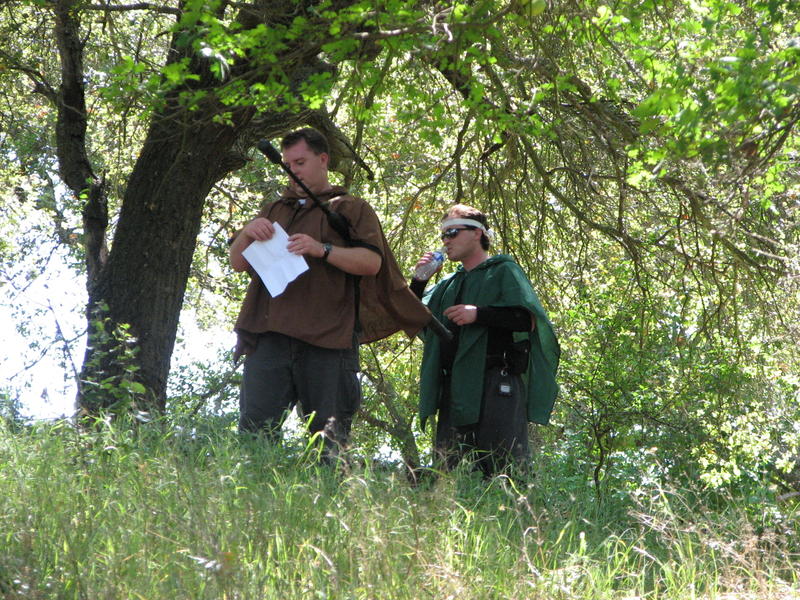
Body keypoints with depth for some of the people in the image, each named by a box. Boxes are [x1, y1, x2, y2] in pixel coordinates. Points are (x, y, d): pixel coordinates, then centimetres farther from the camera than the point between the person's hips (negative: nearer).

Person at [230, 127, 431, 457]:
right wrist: (248, 233, 1)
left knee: (329, 430, -5)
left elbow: (372, 262, 0)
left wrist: (323, 250, -12)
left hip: (327, 335, -3)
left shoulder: (350, 209, 15)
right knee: (255, 425, -8)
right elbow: (237, 262, 23)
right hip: (270, 335, 3)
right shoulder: (275, 210, 28)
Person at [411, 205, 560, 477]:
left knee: (503, 471, -12)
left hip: (495, 384, -7)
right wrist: (418, 281, 12)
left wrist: (479, 314, -16)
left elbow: (529, 319, -9)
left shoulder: (503, 271, 5)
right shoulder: (449, 284, 26)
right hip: (454, 388, 7)